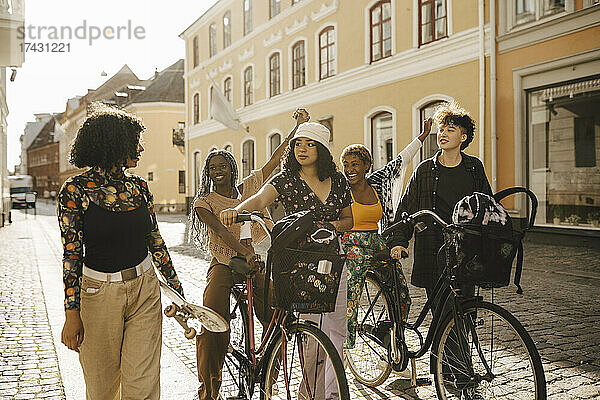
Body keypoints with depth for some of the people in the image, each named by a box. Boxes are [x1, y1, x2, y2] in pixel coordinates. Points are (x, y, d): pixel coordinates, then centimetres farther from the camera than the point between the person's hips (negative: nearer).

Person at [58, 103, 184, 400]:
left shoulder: (138, 187, 4)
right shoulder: (76, 189, -7)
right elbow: (71, 253, -7)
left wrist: (177, 288, 13)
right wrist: (71, 313, -9)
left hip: (145, 290, 3)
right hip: (99, 294, -2)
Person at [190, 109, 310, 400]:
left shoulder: (248, 187, 7)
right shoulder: (204, 202, 0)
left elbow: (277, 157, 5)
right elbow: (221, 231, -17)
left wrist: (299, 124, 3)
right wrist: (245, 252, -34)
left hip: (254, 263, 2)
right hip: (223, 265, -2)